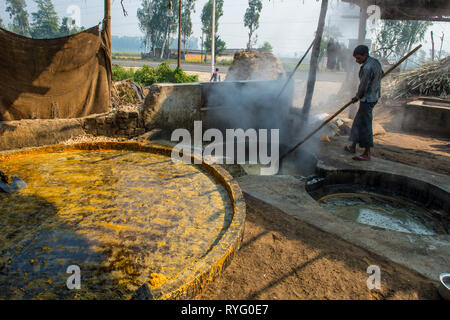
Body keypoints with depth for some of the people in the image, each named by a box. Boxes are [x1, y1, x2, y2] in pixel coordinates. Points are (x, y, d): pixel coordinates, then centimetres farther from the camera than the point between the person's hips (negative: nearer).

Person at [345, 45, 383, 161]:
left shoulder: (367, 68, -22)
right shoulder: (376, 62, 10)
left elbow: (363, 86, -19)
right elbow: (380, 74, 27)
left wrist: (357, 97, -1)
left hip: (367, 99, -11)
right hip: (374, 96, 11)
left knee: (365, 125, -5)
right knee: (358, 122, 19)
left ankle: (367, 154, 1)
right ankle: (353, 147, 30)